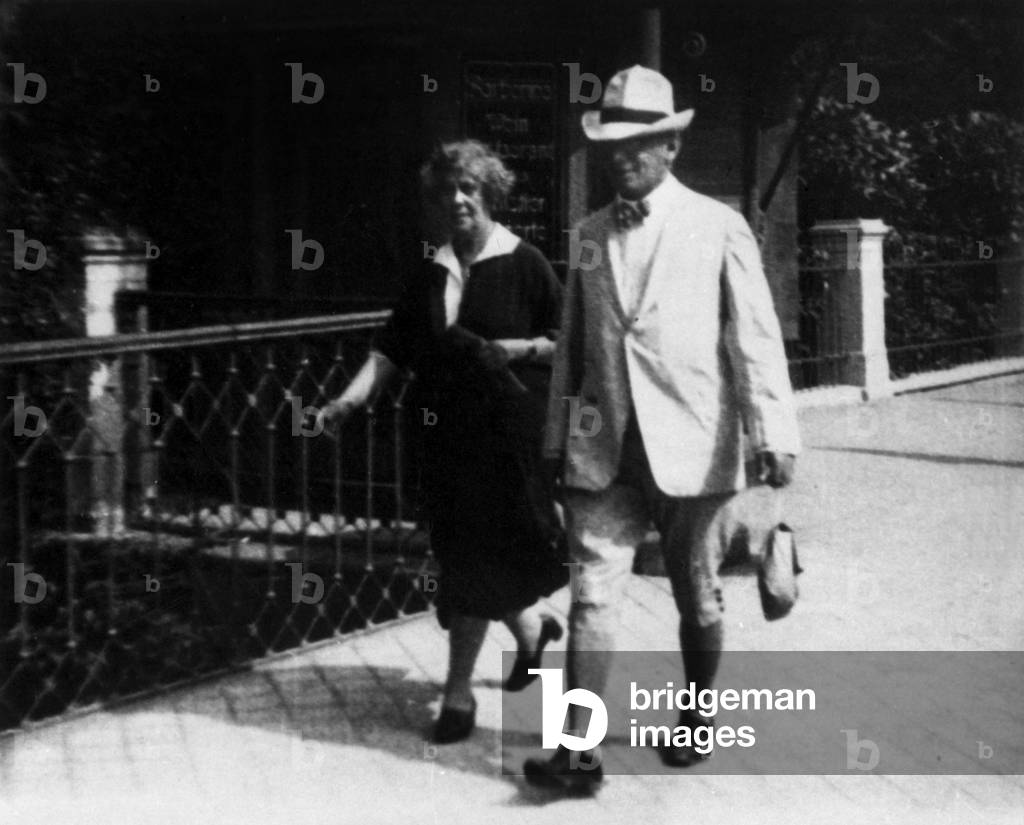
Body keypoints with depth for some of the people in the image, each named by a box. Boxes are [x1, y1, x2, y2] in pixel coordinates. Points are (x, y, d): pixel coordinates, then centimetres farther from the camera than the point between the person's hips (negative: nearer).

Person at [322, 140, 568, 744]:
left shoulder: (525, 264, -4)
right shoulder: (433, 276, 9)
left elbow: (565, 343, -2)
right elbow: (392, 350, 4)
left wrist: (518, 348, -17)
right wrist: (352, 399, -8)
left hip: (507, 429, -5)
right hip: (450, 431, 5)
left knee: (475, 558, -4)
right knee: (462, 552, 10)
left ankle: (460, 691, 3)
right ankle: (532, 627, 37)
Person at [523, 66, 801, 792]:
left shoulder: (718, 228, -3)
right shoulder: (591, 235, 9)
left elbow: (756, 336, -7)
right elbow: (572, 344, 14)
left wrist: (775, 435, -14)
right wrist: (558, 437, 13)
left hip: (692, 448, -2)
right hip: (604, 451, 3)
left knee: (697, 598, 11)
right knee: (593, 596, -5)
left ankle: (696, 720, 31)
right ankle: (579, 751, -6)